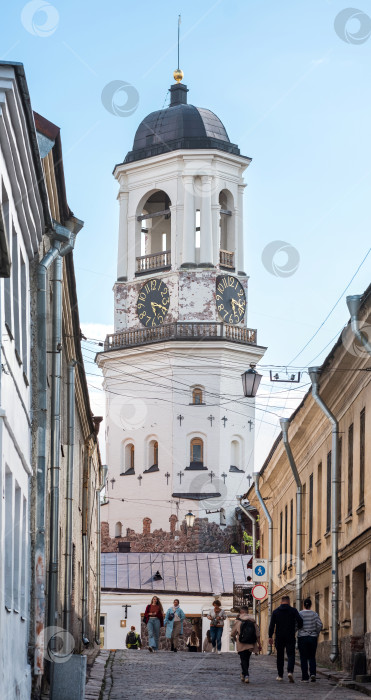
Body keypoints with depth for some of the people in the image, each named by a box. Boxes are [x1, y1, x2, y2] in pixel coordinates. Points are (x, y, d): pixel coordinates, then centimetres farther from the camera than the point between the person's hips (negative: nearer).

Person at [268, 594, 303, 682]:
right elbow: (300, 620, -11)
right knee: (291, 655, -1)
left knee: (280, 656, 12)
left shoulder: (276, 611, 3)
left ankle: (280, 675, 16)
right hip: (290, 637, -2)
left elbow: (272, 625, 0)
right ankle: (290, 671, -24)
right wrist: (299, 627, 10)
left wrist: (270, 636, 2)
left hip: (279, 637, 2)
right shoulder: (293, 610, -2)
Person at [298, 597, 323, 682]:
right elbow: (320, 625, -5)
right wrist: (316, 633, 10)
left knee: (303, 658, 5)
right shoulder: (315, 614, 0)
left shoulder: (299, 614, -6)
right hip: (313, 638, 2)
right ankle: (313, 673, -10)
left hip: (302, 637, -2)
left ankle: (305, 677, 2)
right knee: (312, 657, 12)